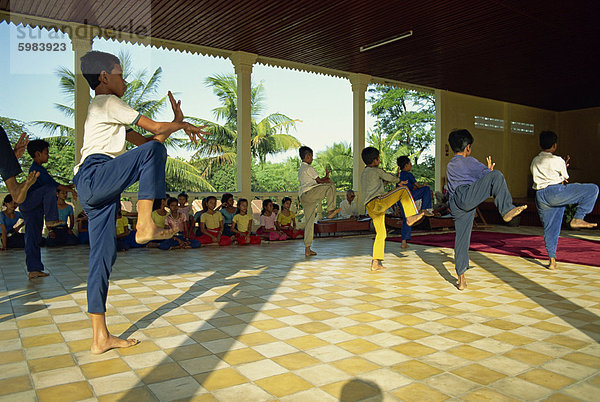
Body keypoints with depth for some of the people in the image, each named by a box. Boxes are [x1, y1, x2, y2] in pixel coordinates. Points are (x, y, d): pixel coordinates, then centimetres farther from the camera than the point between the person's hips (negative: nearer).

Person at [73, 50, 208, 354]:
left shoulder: (100, 109, 32)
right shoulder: (109, 102, 2)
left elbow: (140, 140, 28)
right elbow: (155, 129, -2)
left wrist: (177, 125, 21)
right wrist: (179, 124, 18)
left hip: (93, 191, 9)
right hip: (95, 176, -9)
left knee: (103, 258, 5)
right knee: (153, 150, -17)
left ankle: (100, 337, 9)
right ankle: (145, 226, -24)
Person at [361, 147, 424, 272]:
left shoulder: (363, 174, 26)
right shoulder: (376, 170, 1)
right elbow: (390, 178, 13)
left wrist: (396, 180, 31)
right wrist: (398, 179, 35)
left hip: (370, 208, 8)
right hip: (378, 202, -8)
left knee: (381, 234, 14)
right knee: (404, 190, 0)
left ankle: (375, 263, 12)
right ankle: (410, 217, -3)